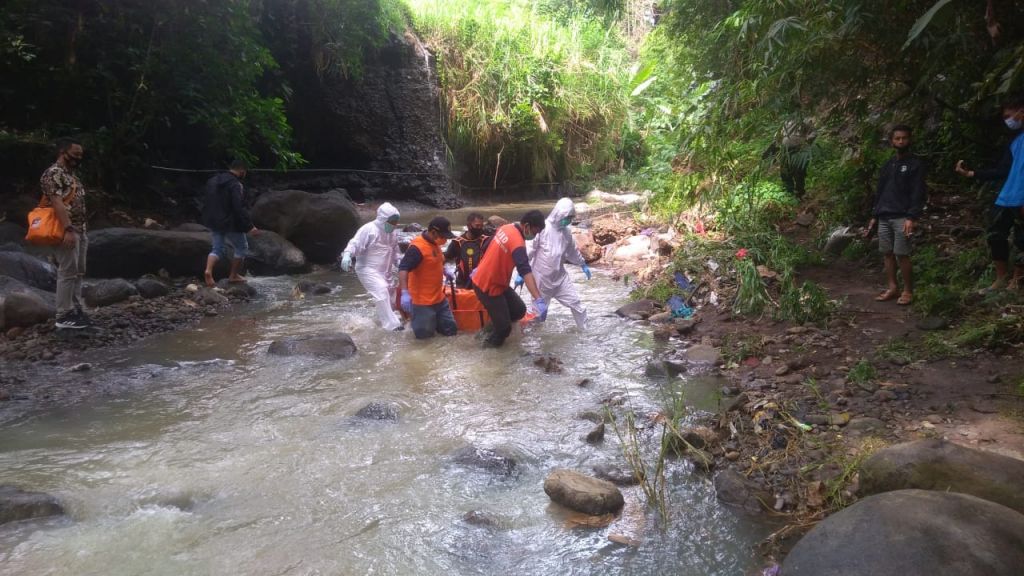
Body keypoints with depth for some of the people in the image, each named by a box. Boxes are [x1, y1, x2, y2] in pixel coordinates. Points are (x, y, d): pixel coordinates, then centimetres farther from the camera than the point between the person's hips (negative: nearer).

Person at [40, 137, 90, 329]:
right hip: (66, 231, -10)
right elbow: (57, 203, -20)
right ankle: (63, 316, -4)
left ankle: (75, 310, 17)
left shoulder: (71, 174, 18)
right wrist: (68, 229, -27)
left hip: (79, 231, 10)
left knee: (78, 272, 11)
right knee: (67, 272, -8)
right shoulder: (53, 174, -10)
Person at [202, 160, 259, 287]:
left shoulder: (212, 181, 9)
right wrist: (249, 226, -23)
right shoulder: (235, 185, -18)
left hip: (213, 222, 7)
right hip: (230, 223, -7)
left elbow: (208, 204, 18)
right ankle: (233, 275, 16)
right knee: (242, 247, 11)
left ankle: (208, 270, -8)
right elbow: (239, 208, -25)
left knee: (217, 248, 15)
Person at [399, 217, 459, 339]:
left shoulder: (435, 243, 7)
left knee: (451, 330, 10)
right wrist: (405, 292, -38)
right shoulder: (417, 247, -22)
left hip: (439, 298, 9)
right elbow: (403, 269, -30)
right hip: (423, 301, -8)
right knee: (424, 334, -1)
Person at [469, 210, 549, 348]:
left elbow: (491, 249, 16)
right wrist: (538, 300, -49)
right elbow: (526, 272, -41)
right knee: (504, 327, -4)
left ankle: (495, 326, 29)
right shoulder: (517, 243, -29)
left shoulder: (506, 228, 0)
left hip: (490, 280, 9)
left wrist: (479, 268, 31)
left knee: (519, 310, 11)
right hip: (488, 287, -9)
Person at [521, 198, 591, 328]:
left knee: (577, 305, 6)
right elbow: (528, 251, -14)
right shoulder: (542, 228, -18)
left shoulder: (566, 232, 2)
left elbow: (572, 251, 20)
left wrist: (583, 265, 32)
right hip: (541, 279, -5)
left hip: (560, 277, 5)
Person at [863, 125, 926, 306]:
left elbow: (918, 194, -9)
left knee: (902, 255, -8)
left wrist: (911, 218, -19)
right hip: (884, 217, 6)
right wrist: (874, 216, 14)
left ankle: (908, 291, 2)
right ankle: (892, 288, 14)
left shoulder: (915, 164, -2)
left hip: (902, 218, -6)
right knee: (887, 253, 6)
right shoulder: (887, 165, 17)